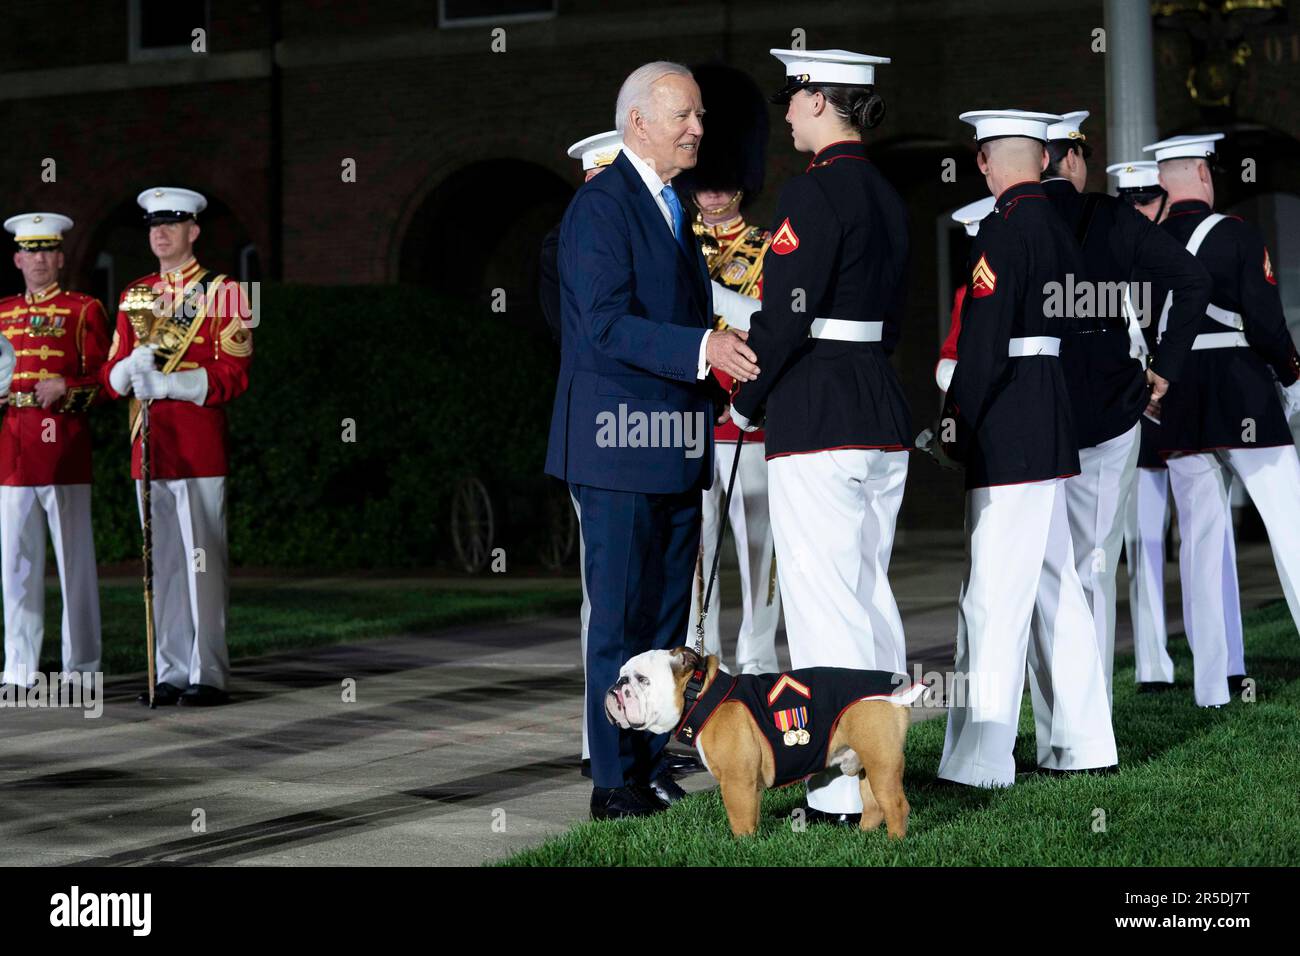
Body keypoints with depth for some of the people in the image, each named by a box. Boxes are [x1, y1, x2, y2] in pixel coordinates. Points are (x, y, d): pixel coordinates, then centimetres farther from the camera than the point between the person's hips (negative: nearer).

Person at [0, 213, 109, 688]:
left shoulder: (84, 309, 4)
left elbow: (102, 377, -1)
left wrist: (65, 388, -18)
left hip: (64, 447, -4)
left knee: (74, 559, -1)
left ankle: (81, 667, 5)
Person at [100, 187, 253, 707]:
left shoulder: (222, 292, -1)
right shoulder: (134, 294, 15)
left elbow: (233, 375, -9)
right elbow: (111, 375, 13)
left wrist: (167, 383, -19)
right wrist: (132, 367, -10)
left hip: (199, 446, -5)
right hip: (148, 447, 5)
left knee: (203, 560, -4)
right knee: (161, 561, 8)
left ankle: (208, 675, 0)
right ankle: (170, 673, 13)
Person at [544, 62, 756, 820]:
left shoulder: (670, 206, 19)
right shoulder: (602, 203, -10)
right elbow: (607, 325, -19)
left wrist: (723, 362, 7)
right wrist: (702, 350, -26)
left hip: (676, 446, 9)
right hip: (621, 441, -9)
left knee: (668, 615, 11)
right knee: (621, 617, -5)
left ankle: (654, 767, 18)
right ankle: (615, 783, 1)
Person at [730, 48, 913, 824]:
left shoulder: (814, 193, -13)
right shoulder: (888, 197, 14)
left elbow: (787, 316, -16)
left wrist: (745, 404, -4)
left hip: (816, 417, -9)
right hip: (884, 410, 9)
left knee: (825, 603, -6)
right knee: (872, 595, 13)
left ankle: (843, 797, -6)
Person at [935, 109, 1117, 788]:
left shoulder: (1003, 231, -13)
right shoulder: (1061, 229, 14)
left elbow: (984, 335, -18)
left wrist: (955, 419, -9)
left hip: (1008, 429, -9)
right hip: (1055, 424, 9)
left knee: (995, 591, -9)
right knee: (1054, 581, 15)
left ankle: (980, 760, -8)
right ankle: (1080, 740, 21)